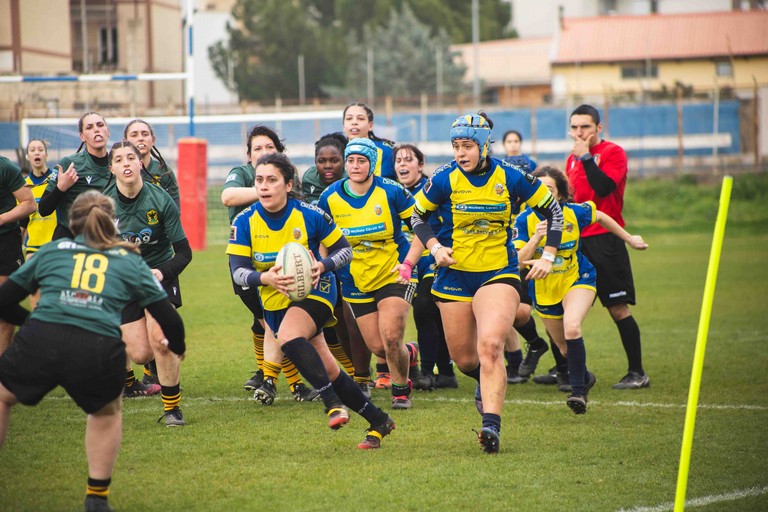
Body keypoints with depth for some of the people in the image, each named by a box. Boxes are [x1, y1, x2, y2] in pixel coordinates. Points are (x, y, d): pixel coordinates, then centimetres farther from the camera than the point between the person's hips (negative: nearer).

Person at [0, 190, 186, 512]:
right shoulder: (131, 262, 21)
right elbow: (168, 316, 24)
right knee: (107, 412, 31)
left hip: (40, 341, 0)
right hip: (99, 351, 0)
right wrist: (176, 347, 45)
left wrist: (32, 321, 48)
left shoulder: (52, 251, 22)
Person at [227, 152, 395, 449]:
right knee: (328, 371, 6)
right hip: (274, 302, 4)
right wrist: (265, 278, -33)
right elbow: (238, 271, -13)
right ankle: (378, 421, 20)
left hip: (315, 291, -4)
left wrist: (322, 266, -24)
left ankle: (333, 402, -29)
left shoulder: (310, 215, -14)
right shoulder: (244, 222, -9)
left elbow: (344, 250, -4)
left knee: (288, 337, -35)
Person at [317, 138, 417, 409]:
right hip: (356, 282, 3)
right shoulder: (329, 198, -5)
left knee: (391, 338, -19)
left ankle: (401, 391, 6)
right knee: (378, 348, 0)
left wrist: (409, 262, -11)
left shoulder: (390, 191, -12)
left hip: (393, 275, -3)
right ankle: (407, 355, 36)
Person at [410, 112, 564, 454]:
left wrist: (548, 255, 0)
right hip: (454, 275, 2)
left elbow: (552, 209, 6)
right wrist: (435, 248, -7)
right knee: (463, 359, 8)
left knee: (490, 347, -23)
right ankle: (489, 383, 43)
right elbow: (418, 215, 9)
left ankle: (491, 425, -23)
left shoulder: (511, 178, -8)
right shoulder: (444, 180, -7)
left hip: (498, 274, -2)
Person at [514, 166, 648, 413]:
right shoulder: (525, 221, -17)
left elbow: (600, 217, 5)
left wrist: (629, 239, 15)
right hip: (544, 289, 2)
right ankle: (585, 377, 47)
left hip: (577, 280, -2)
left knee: (571, 328, -30)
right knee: (565, 348, 14)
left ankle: (578, 390, -21)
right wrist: (536, 238, -37)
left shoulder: (574, 213, -17)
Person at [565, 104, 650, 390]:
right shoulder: (573, 158, 17)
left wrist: (586, 158, -19)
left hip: (604, 240, -8)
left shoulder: (612, 153, -7)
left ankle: (637, 373, -3)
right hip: (576, 240, 8)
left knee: (618, 308, -8)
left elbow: (603, 188, -22)